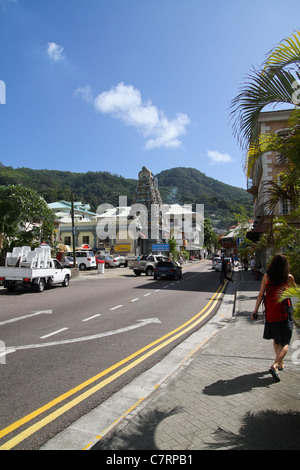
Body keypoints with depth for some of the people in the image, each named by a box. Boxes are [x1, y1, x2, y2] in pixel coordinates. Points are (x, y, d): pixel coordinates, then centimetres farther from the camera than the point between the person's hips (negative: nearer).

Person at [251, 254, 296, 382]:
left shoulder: (266, 276, -3)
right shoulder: (288, 277, -9)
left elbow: (260, 295, -3)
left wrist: (255, 311, 1)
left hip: (270, 313, 3)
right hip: (284, 314, -3)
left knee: (276, 340, 22)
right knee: (284, 343, 5)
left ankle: (280, 364, 37)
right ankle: (274, 365, -14)